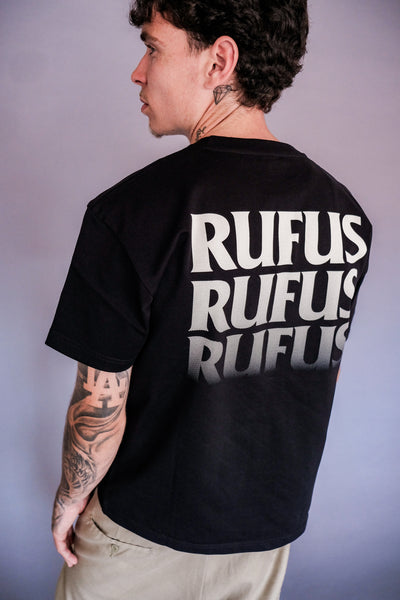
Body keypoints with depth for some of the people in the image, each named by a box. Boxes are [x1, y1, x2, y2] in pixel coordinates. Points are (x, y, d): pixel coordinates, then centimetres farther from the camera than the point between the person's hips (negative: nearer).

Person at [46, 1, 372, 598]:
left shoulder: (130, 212, -27)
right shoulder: (346, 211, -9)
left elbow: (100, 407, -21)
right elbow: (324, 369, 3)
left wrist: (71, 497, 0)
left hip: (146, 531, -4)